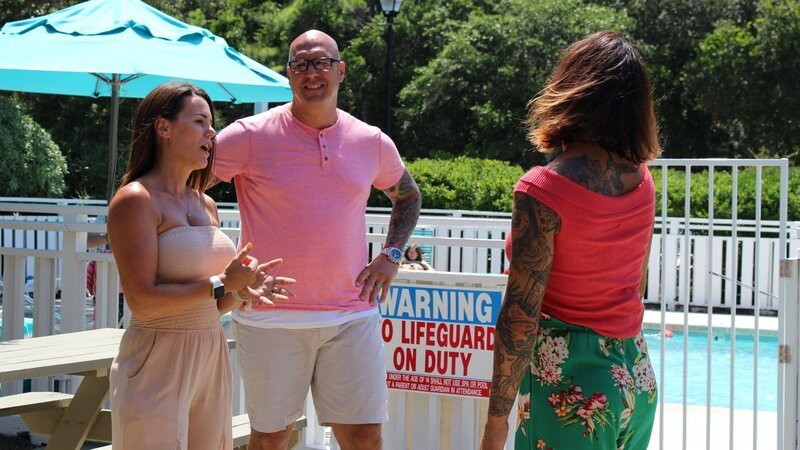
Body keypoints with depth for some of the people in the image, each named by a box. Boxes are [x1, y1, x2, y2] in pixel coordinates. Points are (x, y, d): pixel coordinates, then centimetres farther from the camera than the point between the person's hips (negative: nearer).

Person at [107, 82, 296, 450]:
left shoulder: (205, 205, 13)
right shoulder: (135, 199, -10)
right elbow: (142, 302, -18)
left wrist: (241, 291, -1)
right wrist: (221, 284, -16)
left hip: (210, 362, 7)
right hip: (157, 366, -7)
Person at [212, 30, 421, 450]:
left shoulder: (373, 143, 6)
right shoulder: (251, 136, -5)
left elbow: (408, 196, 25)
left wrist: (391, 255, 9)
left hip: (351, 317, 2)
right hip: (271, 317, -2)